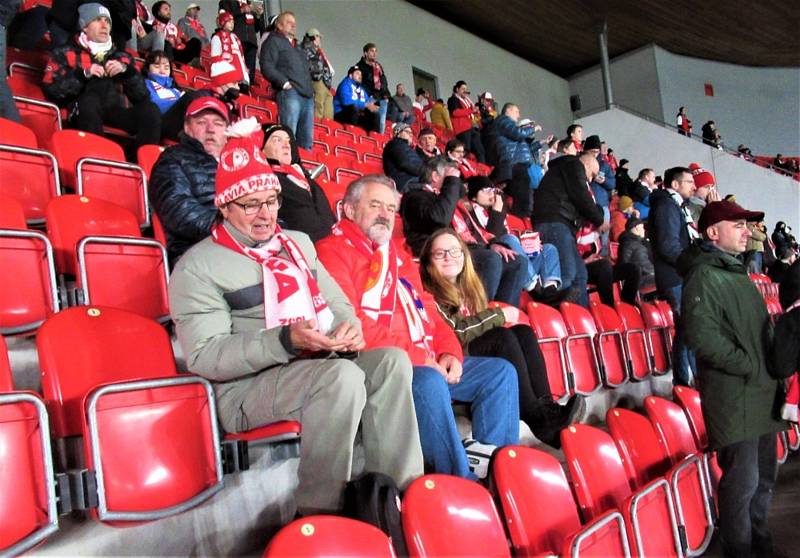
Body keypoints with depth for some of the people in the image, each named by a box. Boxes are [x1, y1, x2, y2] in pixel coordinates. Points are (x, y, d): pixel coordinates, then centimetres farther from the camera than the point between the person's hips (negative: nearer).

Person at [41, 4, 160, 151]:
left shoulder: (121, 57, 23)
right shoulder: (66, 54, 15)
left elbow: (142, 96, 12)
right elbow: (50, 88, 0)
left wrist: (126, 70, -3)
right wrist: (84, 74, -8)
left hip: (115, 113, 3)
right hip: (82, 115, -2)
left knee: (150, 110, -25)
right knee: (89, 100, -35)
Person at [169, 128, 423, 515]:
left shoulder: (298, 243, 17)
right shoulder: (198, 266, -5)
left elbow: (337, 302, 18)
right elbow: (205, 356, -14)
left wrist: (349, 327, -8)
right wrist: (286, 341, -27)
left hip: (321, 367, 7)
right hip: (244, 386, -6)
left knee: (392, 360, -18)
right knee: (342, 375, -33)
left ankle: (399, 494, -15)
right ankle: (319, 515, -21)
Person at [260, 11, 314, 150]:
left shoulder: (297, 46, 29)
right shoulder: (273, 41, 5)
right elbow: (267, 67, -8)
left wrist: (309, 87, 17)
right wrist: (284, 82, -15)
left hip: (307, 94, 8)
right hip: (290, 93, -8)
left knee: (307, 139, 6)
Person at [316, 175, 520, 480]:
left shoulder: (398, 256, 25)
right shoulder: (334, 251, -3)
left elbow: (428, 311, 23)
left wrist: (450, 352, 2)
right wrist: (417, 359, -18)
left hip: (427, 363, 9)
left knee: (500, 371, 2)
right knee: (429, 383, -35)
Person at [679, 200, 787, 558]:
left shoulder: (738, 272, 18)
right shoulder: (704, 276, -13)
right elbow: (702, 337, -24)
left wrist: (773, 368, 12)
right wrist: (753, 367, -17)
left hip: (762, 394, 9)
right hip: (734, 397, -9)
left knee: (763, 477, 19)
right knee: (742, 481, -2)